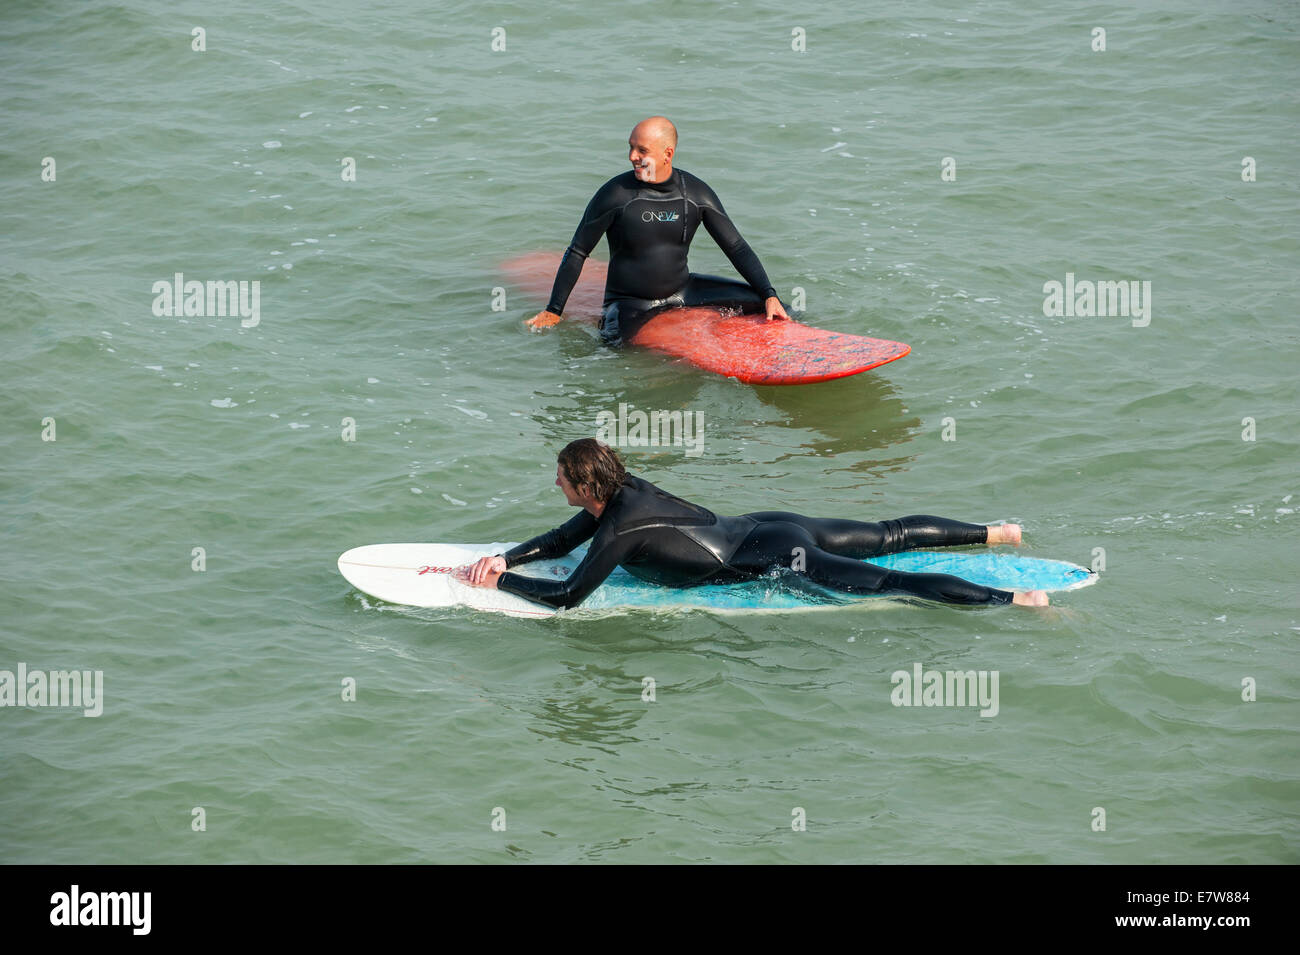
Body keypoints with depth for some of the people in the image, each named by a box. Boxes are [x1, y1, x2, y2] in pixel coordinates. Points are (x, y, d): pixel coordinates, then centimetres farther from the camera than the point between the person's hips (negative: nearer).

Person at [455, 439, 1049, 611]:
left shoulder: (620, 531, -22)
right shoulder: (621, 490, 4)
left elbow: (568, 595, -23)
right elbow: (562, 540, 18)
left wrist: (499, 582, -14)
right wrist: (503, 559, 6)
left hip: (774, 558, -8)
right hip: (767, 528, 8)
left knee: (890, 582, -10)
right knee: (888, 537, 21)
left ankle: (1016, 600, -12)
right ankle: (994, 535, 31)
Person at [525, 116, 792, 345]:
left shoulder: (697, 194, -5)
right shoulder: (615, 194, -15)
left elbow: (737, 248, 0)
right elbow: (577, 253, -6)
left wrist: (769, 295, -11)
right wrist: (553, 311, -6)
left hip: (682, 290, 4)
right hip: (629, 301, -4)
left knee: (760, 301, -6)